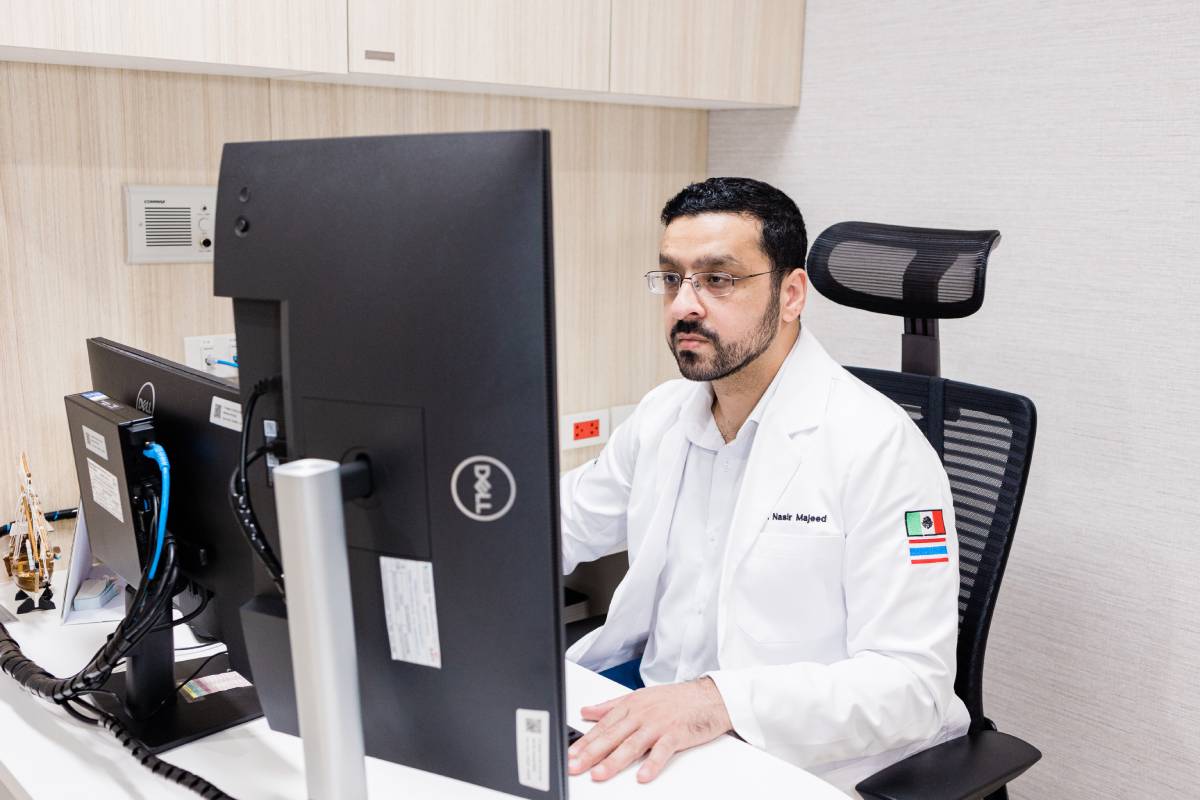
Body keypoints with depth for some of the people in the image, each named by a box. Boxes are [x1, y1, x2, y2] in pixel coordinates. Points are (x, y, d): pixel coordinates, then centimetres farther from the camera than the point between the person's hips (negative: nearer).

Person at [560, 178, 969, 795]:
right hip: (648, 706, 6)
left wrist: (720, 700, -33)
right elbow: (563, 521, 19)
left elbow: (913, 683, -20)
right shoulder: (662, 414, 5)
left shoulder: (879, 446, -17)